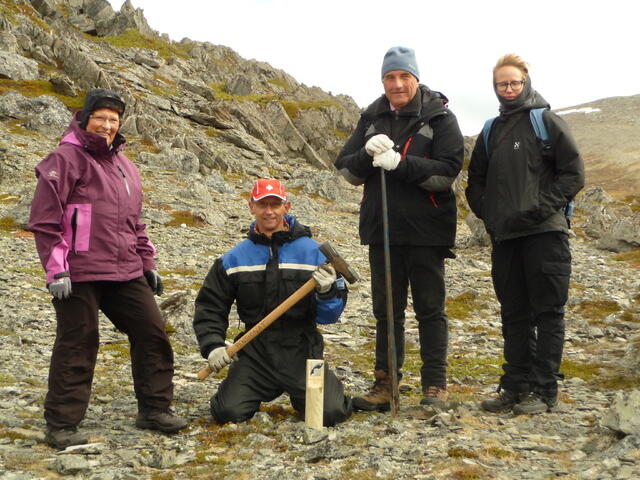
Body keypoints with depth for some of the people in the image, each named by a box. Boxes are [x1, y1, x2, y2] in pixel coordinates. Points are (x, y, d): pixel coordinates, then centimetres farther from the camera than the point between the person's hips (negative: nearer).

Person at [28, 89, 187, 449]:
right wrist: (56, 270, -15)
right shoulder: (66, 159, -5)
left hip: (126, 273, 7)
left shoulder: (125, 165, 19)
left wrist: (148, 264, 22)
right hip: (79, 275, -7)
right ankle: (62, 425, 11)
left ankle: (154, 409, 19)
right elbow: (45, 220, -10)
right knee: (77, 346, -1)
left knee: (152, 332, 6)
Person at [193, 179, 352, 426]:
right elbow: (210, 307, 9)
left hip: (301, 352, -1)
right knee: (228, 412, -16)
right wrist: (213, 346, -6)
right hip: (255, 353, 1)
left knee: (331, 413, -15)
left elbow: (329, 316, 0)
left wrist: (327, 292, -21)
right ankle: (265, 392, 19)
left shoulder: (312, 252, 0)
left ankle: (300, 393, 21)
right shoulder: (234, 259, 5)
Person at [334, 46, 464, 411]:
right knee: (386, 310, 10)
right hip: (381, 228, 5)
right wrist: (367, 153, -15)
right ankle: (385, 384, 17)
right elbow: (346, 170, 7)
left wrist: (399, 163, -23)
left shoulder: (439, 117, -3)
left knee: (430, 308, 4)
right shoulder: (371, 118, 10)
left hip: (426, 230, -4)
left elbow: (448, 171, -14)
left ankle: (436, 384, 13)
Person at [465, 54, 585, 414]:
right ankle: (517, 386, 18)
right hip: (505, 236, 6)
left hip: (544, 233, -6)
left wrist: (542, 206, -12)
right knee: (515, 314, 10)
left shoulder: (547, 121, 0)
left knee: (548, 313, -1)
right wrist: (487, 213, 6)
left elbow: (574, 173, -5)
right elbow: (476, 179, 22)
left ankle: (545, 389, 4)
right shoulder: (492, 131, 17)